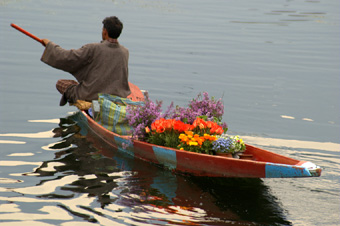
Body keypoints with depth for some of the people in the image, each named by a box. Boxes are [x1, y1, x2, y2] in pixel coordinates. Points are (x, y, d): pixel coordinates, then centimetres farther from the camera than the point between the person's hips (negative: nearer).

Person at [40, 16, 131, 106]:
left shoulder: (92, 49, -18)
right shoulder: (125, 52, -5)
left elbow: (65, 58, -14)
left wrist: (50, 44, 4)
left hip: (91, 97, -3)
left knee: (60, 83, 18)